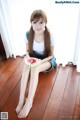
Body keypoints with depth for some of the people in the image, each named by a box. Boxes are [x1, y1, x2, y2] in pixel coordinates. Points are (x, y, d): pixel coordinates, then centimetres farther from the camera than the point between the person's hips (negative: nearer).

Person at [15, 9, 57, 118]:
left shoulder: (50, 36, -22)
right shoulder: (28, 34, -13)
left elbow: (51, 55, -13)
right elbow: (28, 50, 1)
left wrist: (41, 61, -29)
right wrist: (28, 56, -21)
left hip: (47, 60, -3)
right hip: (34, 58, 3)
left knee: (34, 69, -34)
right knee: (26, 67, -31)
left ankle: (29, 102, -29)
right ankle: (22, 99, -28)